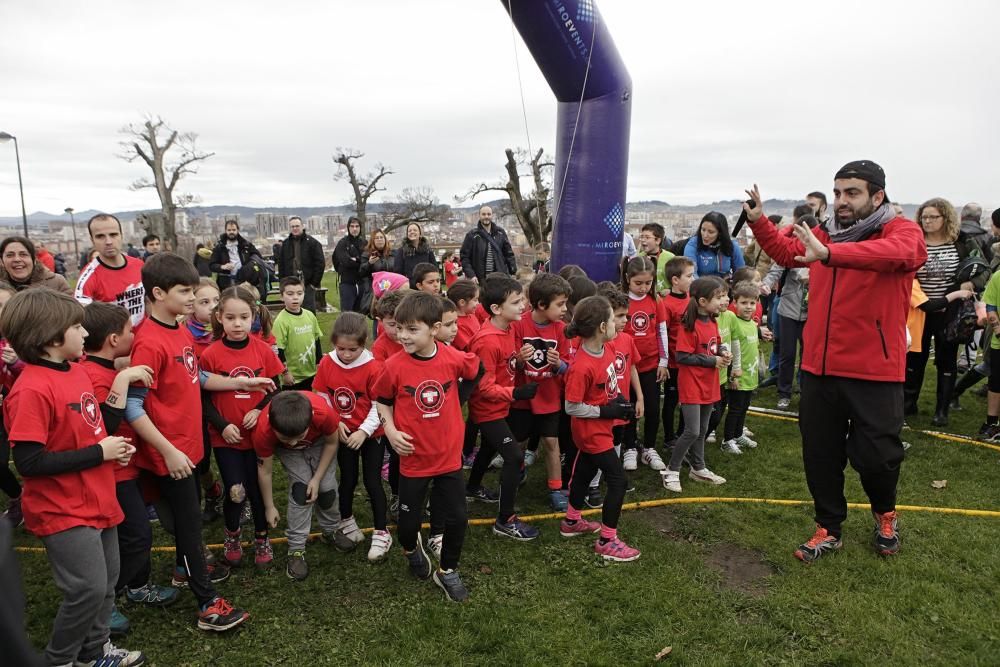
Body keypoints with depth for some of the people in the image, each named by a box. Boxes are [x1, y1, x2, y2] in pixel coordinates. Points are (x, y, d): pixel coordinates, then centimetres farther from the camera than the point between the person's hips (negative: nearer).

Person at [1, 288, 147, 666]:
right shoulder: (32, 390, -23)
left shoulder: (76, 371, 4)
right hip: (64, 511, -9)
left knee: (105, 582, 19)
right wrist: (100, 453, -21)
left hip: (96, 500, 9)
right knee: (88, 589, -3)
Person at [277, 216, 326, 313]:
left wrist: (315, 283, -9)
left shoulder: (312, 242, -2)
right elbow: (281, 265, 13)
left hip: (307, 285, -4)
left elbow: (320, 264, -5)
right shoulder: (285, 244, 11)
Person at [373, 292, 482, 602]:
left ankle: (447, 570, 32)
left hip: (449, 456, 1)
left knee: (457, 518, 6)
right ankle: (412, 549, 46)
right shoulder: (395, 365, -15)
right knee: (409, 520, 10)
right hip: (413, 457, -1)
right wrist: (390, 431, -11)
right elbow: (381, 400, 0)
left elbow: (477, 370, 10)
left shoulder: (453, 358, -13)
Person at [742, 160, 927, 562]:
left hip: (874, 374, -5)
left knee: (875, 456, 6)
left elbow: (896, 252, -34)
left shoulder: (903, 232, -9)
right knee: (820, 455, 12)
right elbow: (787, 252, 26)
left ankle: (885, 513, 39)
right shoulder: (825, 234, 8)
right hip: (819, 369, 5)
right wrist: (758, 221, 11)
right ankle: (828, 529, 31)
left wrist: (829, 254, -48)